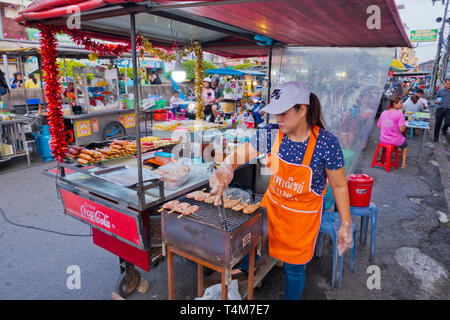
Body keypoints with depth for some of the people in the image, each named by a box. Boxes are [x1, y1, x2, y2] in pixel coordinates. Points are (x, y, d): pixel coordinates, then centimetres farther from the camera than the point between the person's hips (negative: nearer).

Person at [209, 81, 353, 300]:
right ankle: (245, 269, 56)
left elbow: (339, 186, -12)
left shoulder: (326, 143, -23)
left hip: (303, 215, -3)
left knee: (294, 267, 14)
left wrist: (346, 224, -7)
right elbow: (239, 155, -13)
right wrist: (226, 169, -35)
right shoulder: (271, 134, -15)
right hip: (272, 204, 4)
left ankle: (291, 297, 45)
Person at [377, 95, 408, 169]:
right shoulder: (399, 114, -17)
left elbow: (379, 127, 6)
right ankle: (403, 164, 27)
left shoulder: (383, 113, -1)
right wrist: (404, 124, -1)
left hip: (383, 140, 4)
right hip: (395, 141, -4)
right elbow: (401, 129, -21)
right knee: (405, 144, 28)